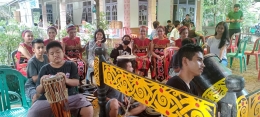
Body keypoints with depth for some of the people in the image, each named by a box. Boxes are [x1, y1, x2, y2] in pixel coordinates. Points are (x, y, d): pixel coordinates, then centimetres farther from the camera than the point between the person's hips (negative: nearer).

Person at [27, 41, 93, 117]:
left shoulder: (71, 65, 8)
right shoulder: (45, 69, 7)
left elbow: (77, 82, -1)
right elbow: (39, 91, 5)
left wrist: (66, 80, -24)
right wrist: (42, 85, -20)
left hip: (71, 97, -1)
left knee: (88, 110, -24)